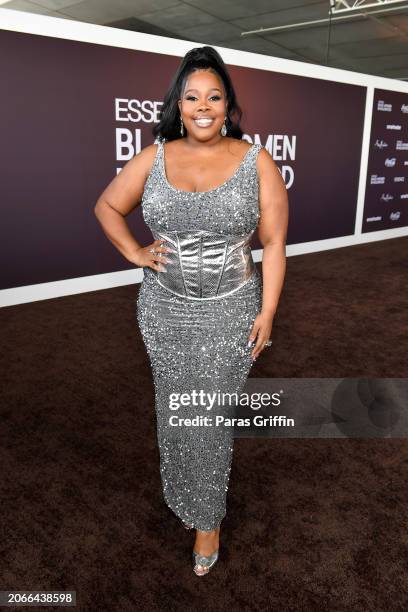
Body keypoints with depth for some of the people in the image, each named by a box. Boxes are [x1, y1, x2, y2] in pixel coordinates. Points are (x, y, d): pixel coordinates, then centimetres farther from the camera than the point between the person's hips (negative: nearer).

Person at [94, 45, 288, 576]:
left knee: (210, 417, 4)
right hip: (164, 310, 2)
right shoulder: (153, 158, 0)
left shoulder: (257, 162, -5)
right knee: (174, 410, 14)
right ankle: (183, 496, 41)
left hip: (229, 313, -2)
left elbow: (274, 244, -4)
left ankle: (207, 517, 28)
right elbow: (106, 206, 13)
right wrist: (134, 253, 0)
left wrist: (267, 312, -6)